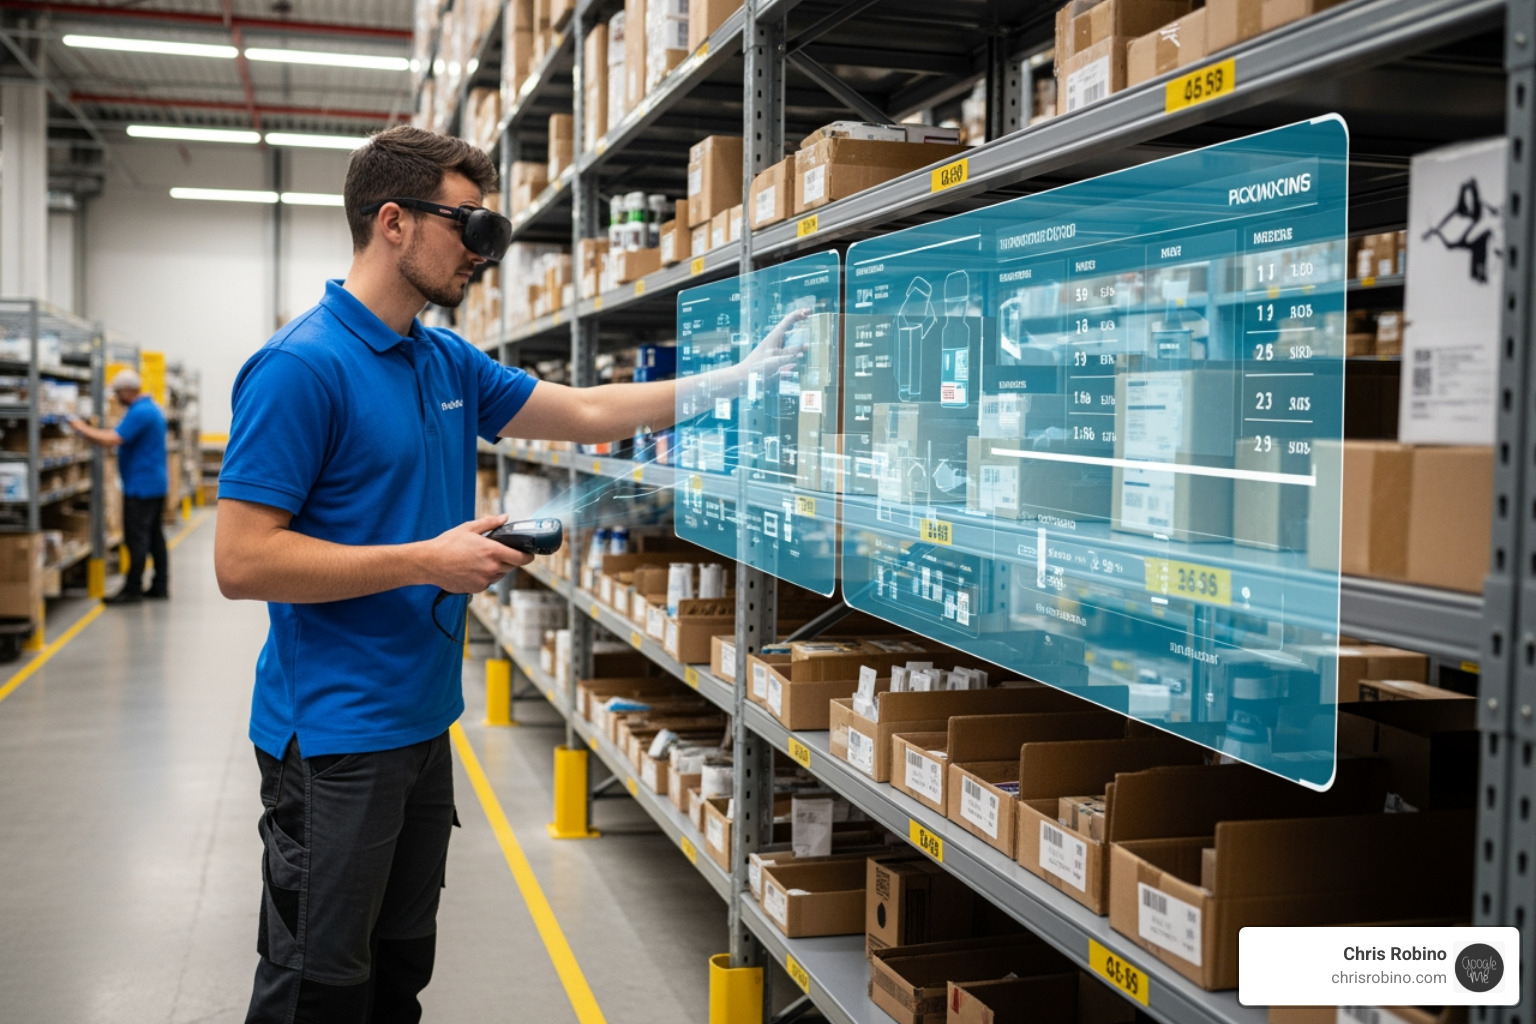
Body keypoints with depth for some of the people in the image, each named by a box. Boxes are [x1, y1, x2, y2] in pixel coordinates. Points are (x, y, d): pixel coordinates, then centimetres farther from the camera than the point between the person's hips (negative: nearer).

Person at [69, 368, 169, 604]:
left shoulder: (139, 413, -19)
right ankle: (160, 586, 15)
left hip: (140, 486, -10)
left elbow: (111, 440, -24)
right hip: (156, 484, 10)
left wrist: (83, 429, -12)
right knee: (154, 536, 12)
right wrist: (94, 431, 13)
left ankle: (133, 590, -1)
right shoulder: (153, 408, 14)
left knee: (137, 539, -5)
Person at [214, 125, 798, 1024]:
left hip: (422, 722, 8)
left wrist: (738, 378, 11)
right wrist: (428, 561, -20)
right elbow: (243, 561, -21)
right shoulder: (301, 368, -17)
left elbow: (588, 412, 16)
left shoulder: (448, 363, 8)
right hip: (333, 736, -8)